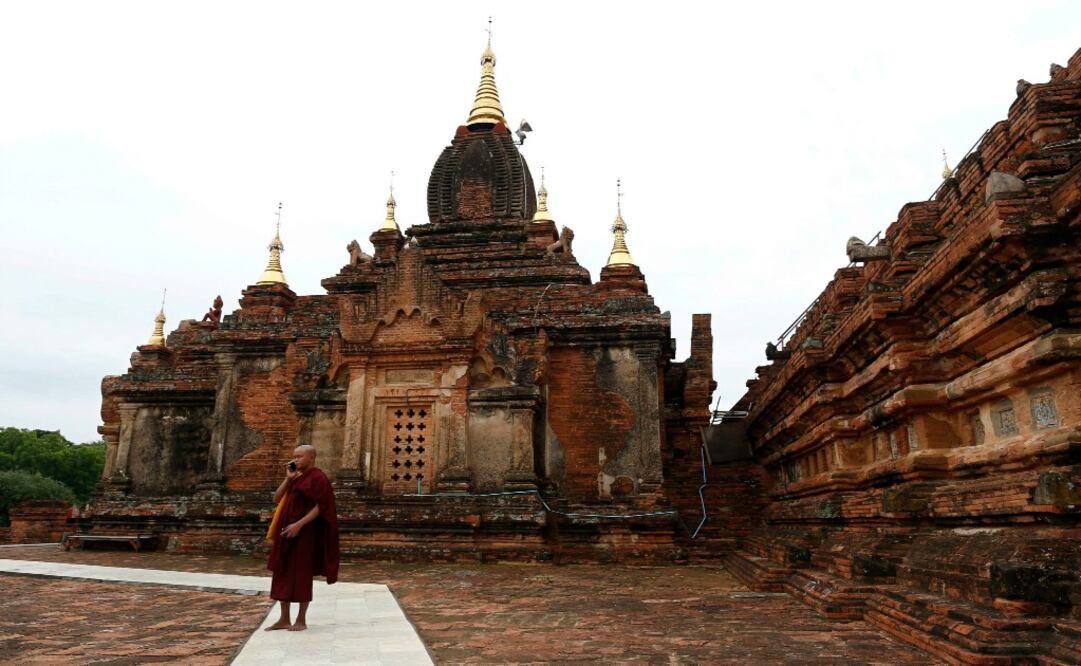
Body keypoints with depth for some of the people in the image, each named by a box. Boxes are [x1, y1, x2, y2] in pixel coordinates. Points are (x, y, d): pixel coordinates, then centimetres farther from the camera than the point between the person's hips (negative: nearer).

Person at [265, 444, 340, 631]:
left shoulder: (317, 477, -9)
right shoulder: (296, 477, 16)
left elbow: (321, 506, -17)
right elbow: (277, 499, 10)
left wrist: (299, 524, -23)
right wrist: (288, 479, -2)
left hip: (305, 533, -8)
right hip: (287, 533, 8)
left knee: (302, 574, -2)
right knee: (282, 574, 7)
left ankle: (301, 620, 8)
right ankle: (284, 619, 14)